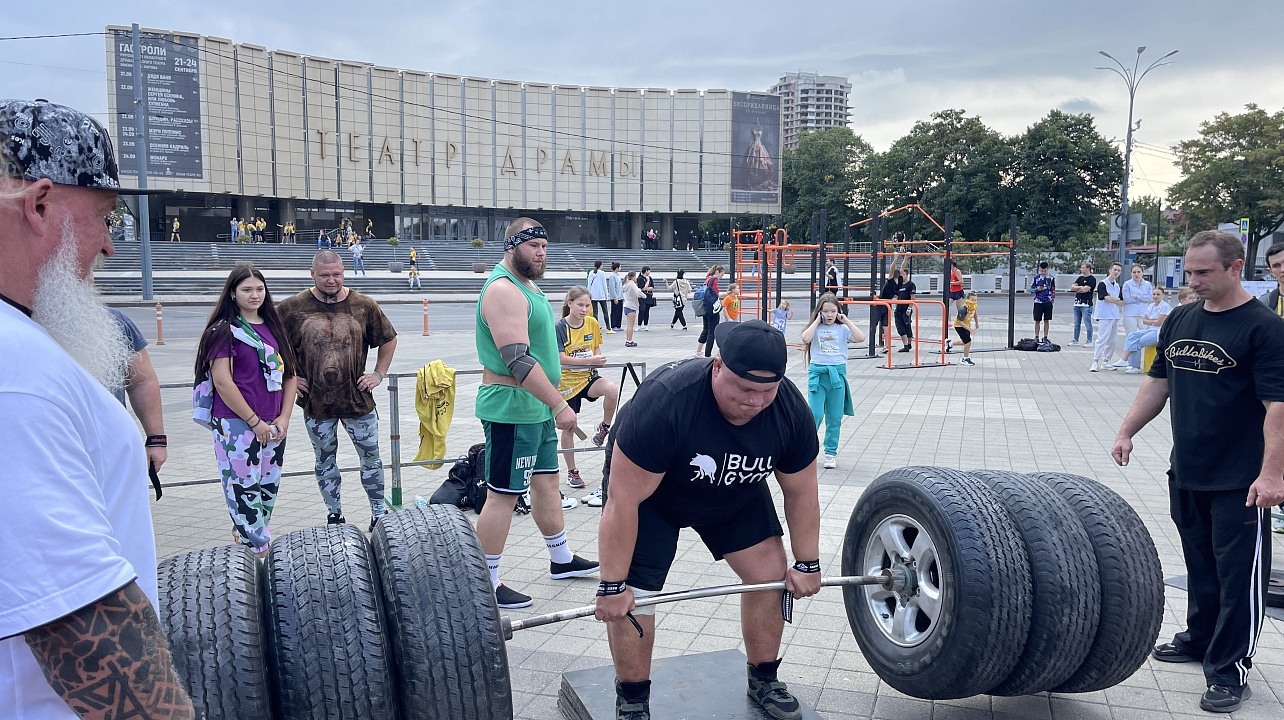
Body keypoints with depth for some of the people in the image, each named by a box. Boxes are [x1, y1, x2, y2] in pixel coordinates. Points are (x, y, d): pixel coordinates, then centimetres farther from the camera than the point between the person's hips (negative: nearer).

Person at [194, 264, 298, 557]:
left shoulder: (273, 327, 13)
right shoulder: (224, 330, -5)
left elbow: (289, 374, 13)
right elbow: (222, 381, -12)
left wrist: (284, 417, 1)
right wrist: (255, 421, -12)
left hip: (274, 425, 7)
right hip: (236, 425, -6)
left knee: (268, 488, 11)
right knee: (245, 490, -5)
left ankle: (247, 538, 25)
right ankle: (259, 550, 1)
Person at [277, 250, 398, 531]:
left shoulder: (363, 306, -1)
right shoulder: (292, 308, -4)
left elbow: (389, 340, 11)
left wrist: (379, 374, 5)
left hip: (358, 399, 0)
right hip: (316, 402, 0)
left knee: (371, 457, 7)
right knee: (325, 461, 12)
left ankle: (379, 515, 21)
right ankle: (334, 517, 27)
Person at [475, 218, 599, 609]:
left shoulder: (526, 285, 15)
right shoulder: (503, 290, -19)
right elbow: (518, 360, -27)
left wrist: (551, 404, 25)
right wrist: (560, 404, -26)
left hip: (536, 407, 10)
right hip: (512, 409, -10)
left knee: (546, 480, 19)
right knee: (503, 494, -3)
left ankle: (562, 559, 33)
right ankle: (488, 584, 7)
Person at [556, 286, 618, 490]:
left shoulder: (592, 323, -2)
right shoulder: (559, 328, -13)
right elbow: (561, 358, -19)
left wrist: (598, 359, -13)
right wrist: (590, 360, -27)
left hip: (588, 376, 2)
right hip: (567, 380, -2)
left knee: (612, 390, -30)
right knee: (568, 427, 5)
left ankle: (604, 427, -3)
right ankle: (572, 472, 20)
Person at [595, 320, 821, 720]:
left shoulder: (791, 410, -25)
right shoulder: (665, 401, -40)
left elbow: (800, 491, -8)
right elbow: (623, 501, -33)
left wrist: (807, 564, -2)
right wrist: (612, 586, -28)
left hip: (736, 494, 4)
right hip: (648, 492, -4)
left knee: (772, 574, 0)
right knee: (631, 595, -13)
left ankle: (763, 680, 22)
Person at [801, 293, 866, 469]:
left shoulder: (842, 328, 6)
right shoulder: (815, 328, 3)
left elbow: (860, 338, -9)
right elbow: (805, 338, -19)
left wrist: (846, 320, -5)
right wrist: (817, 321, -9)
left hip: (838, 374, 2)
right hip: (818, 373, -2)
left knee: (835, 418, 6)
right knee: (815, 415, -9)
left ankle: (831, 453, 17)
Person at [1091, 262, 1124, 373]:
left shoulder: (1118, 286, 15)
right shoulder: (1102, 284, -5)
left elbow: (1122, 303, 11)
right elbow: (1106, 298, -16)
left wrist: (1112, 299, -7)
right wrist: (1116, 299, -1)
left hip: (1115, 316, 7)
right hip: (1104, 316, -7)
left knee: (1112, 340, 9)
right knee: (1102, 339, -12)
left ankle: (1106, 361, 19)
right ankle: (1095, 362, -12)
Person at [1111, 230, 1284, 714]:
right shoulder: (1180, 321, 8)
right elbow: (1158, 382, 17)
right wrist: (1127, 432, 12)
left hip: (1239, 482, -6)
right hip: (1186, 474, 6)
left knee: (1238, 574, 2)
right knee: (1199, 564, 19)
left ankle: (1229, 672, 10)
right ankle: (1200, 638, 35)